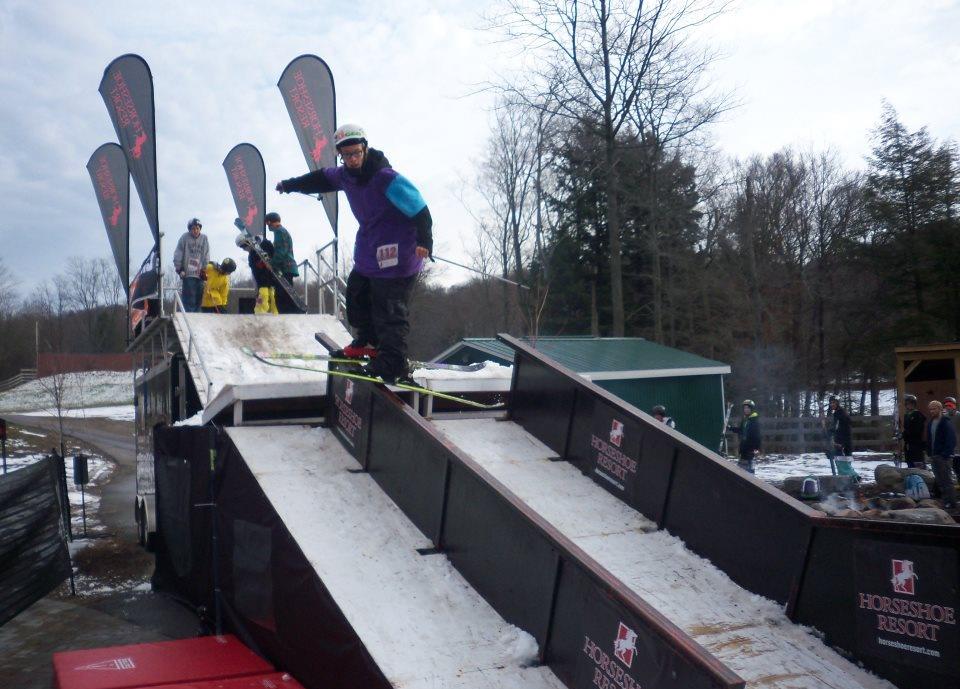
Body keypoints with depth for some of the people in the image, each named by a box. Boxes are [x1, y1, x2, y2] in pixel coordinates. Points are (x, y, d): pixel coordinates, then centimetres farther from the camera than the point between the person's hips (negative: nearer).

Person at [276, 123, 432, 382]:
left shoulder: (387, 178, -22)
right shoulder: (345, 175, 5)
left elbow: (419, 209, -25)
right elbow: (320, 179, 26)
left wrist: (424, 240, -36)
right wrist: (290, 185, 39)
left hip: (394, 255, -9)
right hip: (368, 252, 10)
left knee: (389, 312, -9)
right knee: (356, 294, 22)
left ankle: (392, 363, -4)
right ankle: (369, 342, 36)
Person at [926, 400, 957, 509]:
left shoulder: (946, 423, -10)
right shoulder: (930, 424, 14)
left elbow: (951, 441, -14)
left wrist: (946, 455, -19)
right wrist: (930, 454, 11)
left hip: (943, 457, -8)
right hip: (934, 457, 8)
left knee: (947, 480, -5)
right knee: (940, 481, 11)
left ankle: (951, 503, 0)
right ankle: (945, 501, 18)